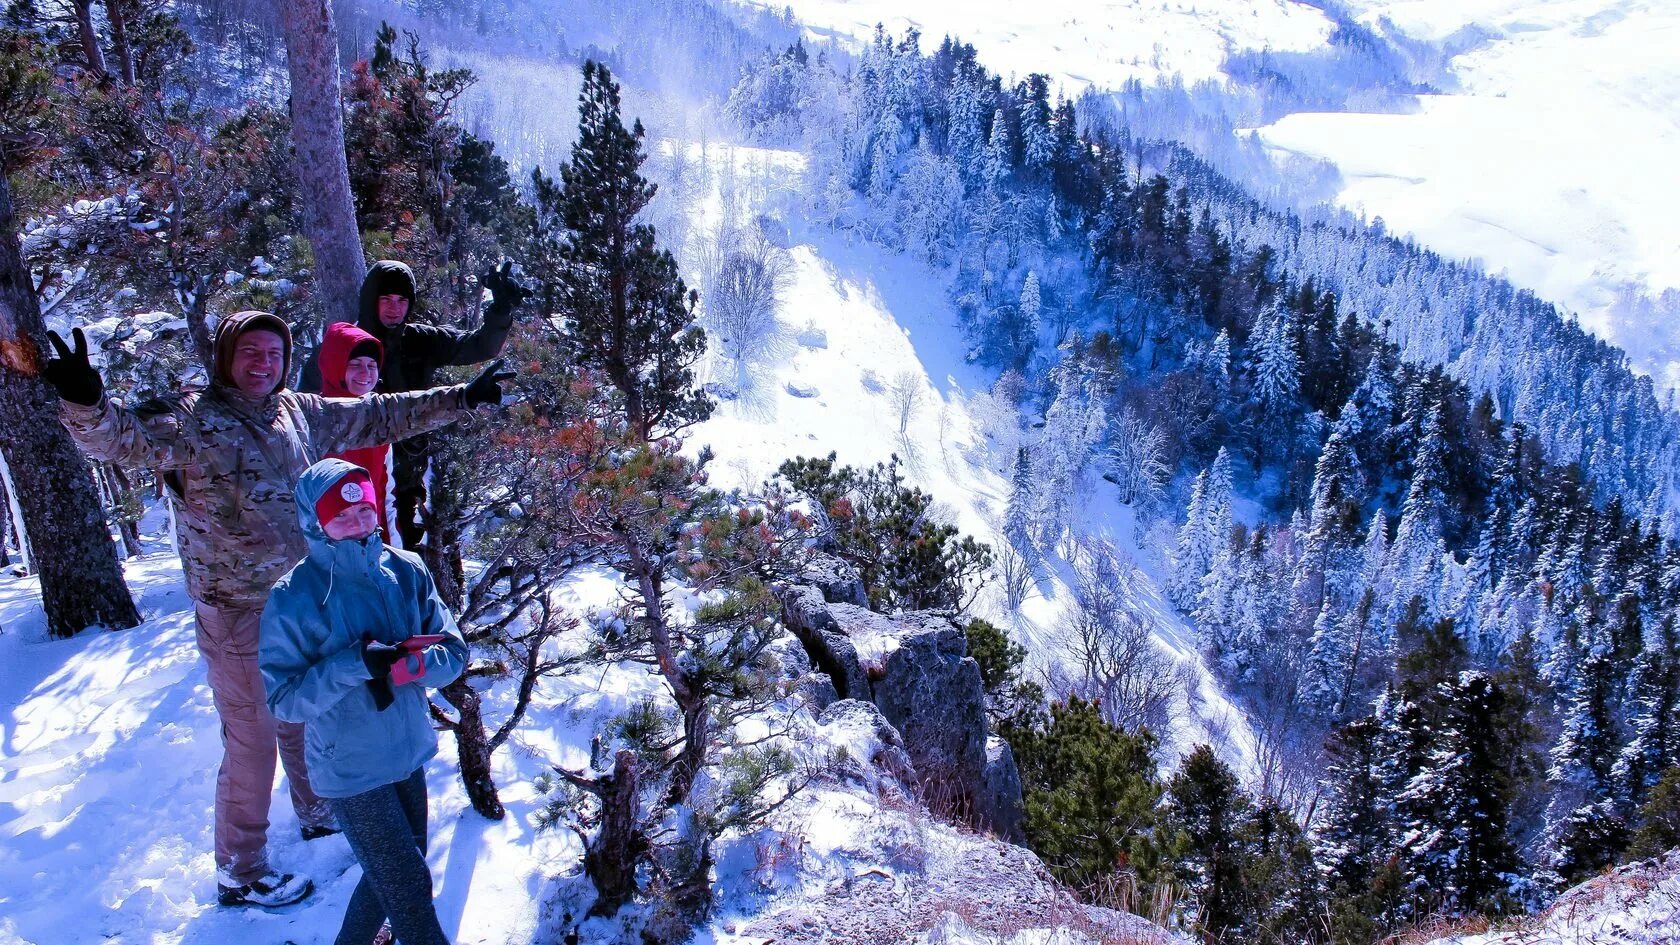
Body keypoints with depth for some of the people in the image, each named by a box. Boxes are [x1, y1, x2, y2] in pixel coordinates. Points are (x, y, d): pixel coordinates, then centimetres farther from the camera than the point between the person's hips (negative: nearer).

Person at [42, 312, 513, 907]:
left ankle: (319, 813, 46)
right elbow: (120, 436, -29)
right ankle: (240, 875, 20)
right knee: (252, 743, 2)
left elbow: (382, 416, 14)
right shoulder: (190, 421, -12)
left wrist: (459, 398, 15)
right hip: (239, 615, -6)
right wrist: (85, 400, -51)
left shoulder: (299, 412, 5)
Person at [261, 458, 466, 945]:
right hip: (350, 769, -5)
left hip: (408, 754, 5)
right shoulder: (293, 600, -17)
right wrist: (354, 665, -29)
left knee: (392, 875, 22)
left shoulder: (406, 571, -7)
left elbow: (454, 651, -4)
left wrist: (405, 666, -24)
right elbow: (284, 700, -16)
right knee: (409, 886, 3)